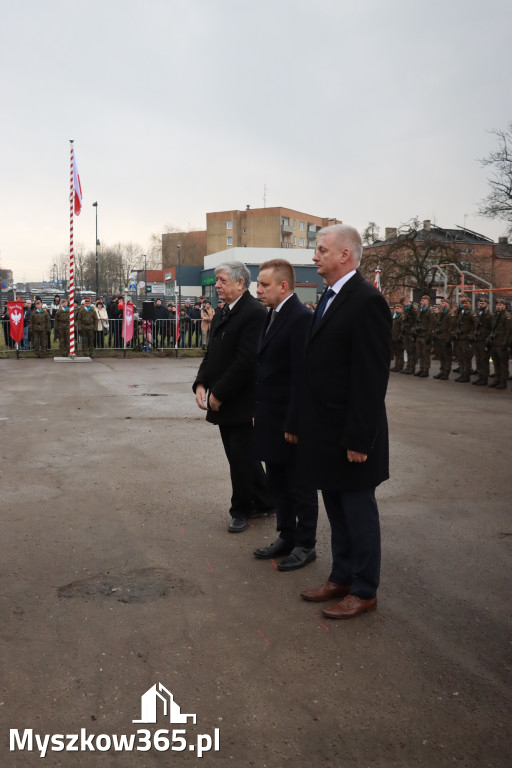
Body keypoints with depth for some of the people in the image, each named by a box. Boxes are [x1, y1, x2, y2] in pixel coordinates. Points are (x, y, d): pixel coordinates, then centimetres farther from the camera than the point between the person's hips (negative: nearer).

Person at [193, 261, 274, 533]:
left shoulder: (254, 313, -16)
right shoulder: (222, 315, 13)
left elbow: (246, 361, -23)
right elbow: (211, 355, 14)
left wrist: (219, 395, -18)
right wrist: (201, 385, -2)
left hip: (241, 403, -9)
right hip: (222, 403, 9)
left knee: (240, 457, 2)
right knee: (241, 456, 16)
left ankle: (241, 511, 18)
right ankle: (264, 502, 31)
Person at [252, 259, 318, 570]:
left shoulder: (301, 318, -18)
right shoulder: (273, 316, 11)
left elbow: (302, 375, -21)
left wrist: (294, 424, -21)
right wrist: (259, 412, 12)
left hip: (290, 421, -9)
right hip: (270, 419, 9)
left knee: (300, 486, 7)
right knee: (278, 485, 18)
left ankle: (305, 545, 21)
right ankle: (286, 538, 32)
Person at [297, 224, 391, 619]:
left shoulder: (367, 301, -18)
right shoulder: (331, 298, 11)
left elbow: (372, 377, -21)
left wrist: (359, 439, -21)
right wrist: (307, 424, 13)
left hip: (350, 433, -9)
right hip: (325, 430, 9)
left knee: (359, 512, 6)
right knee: (337, 511, 19)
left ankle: (364, 592, 22)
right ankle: (341, 578, 34)